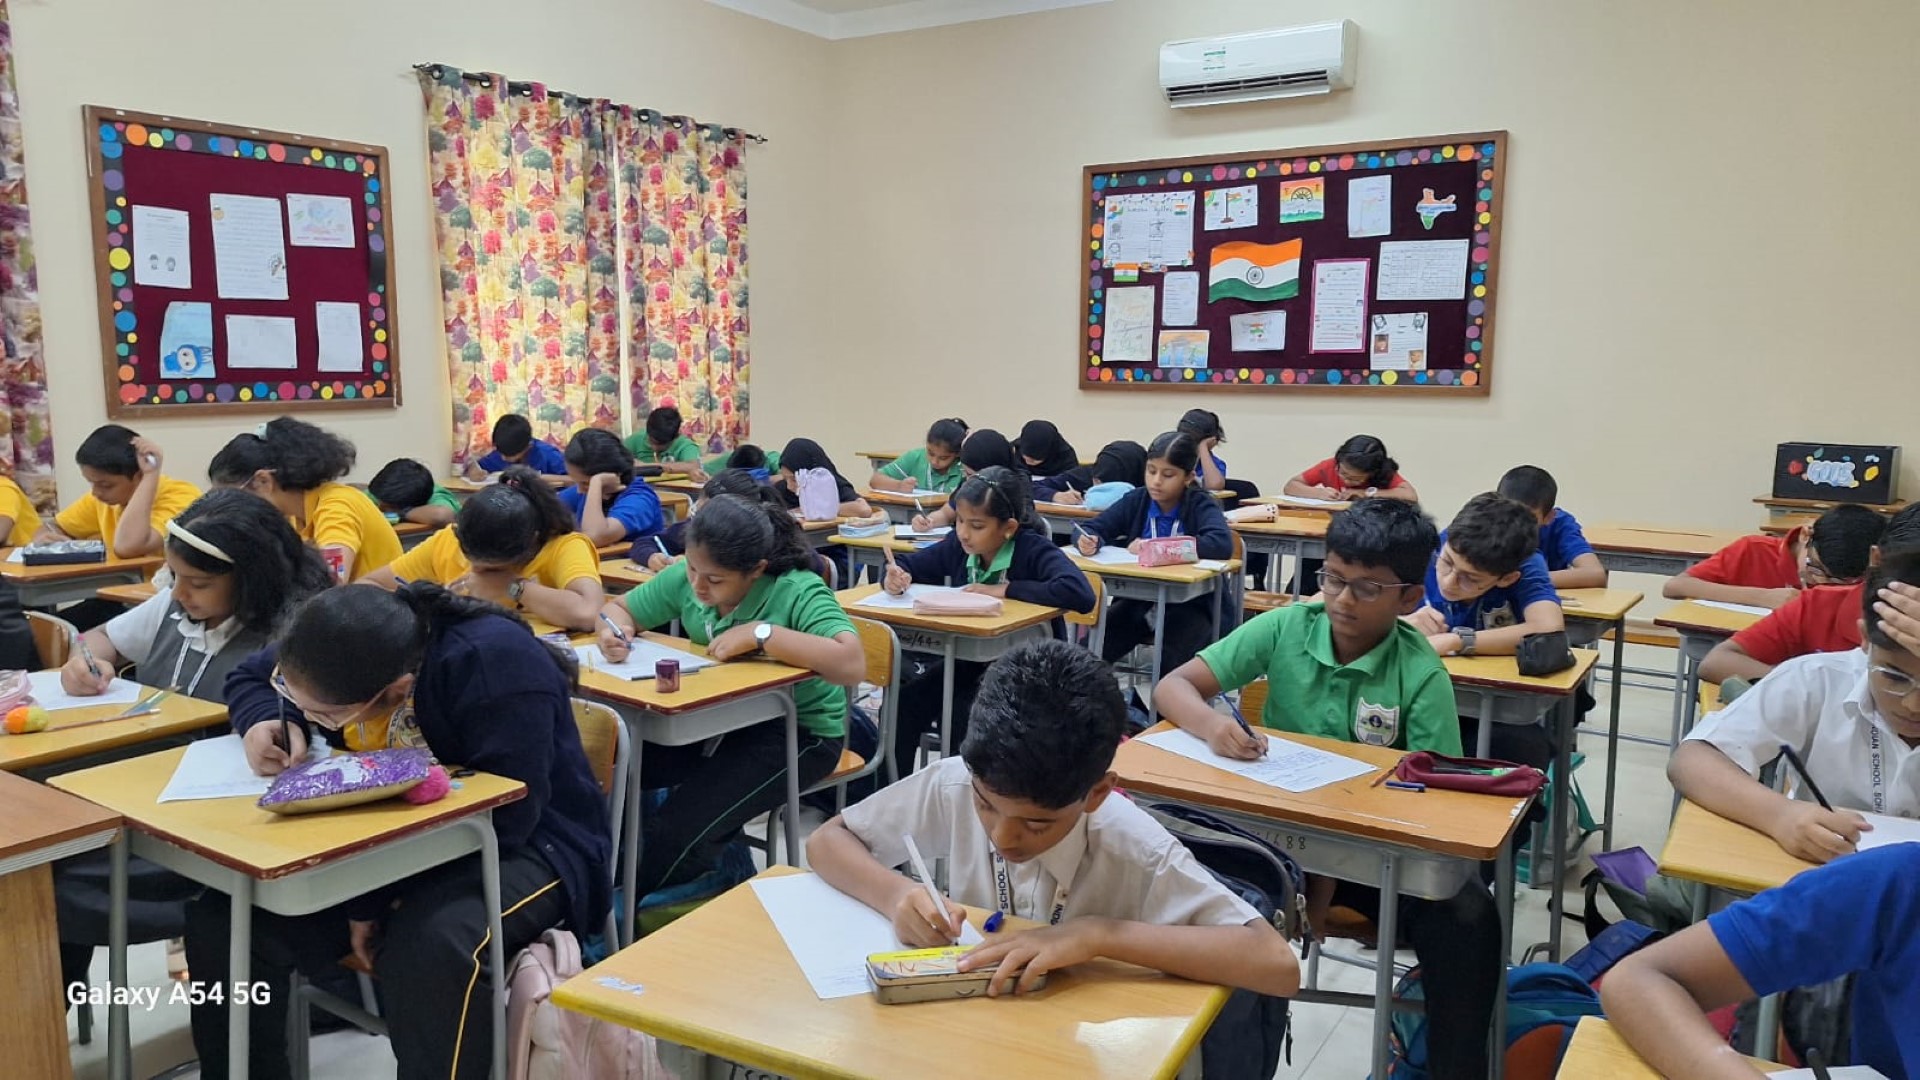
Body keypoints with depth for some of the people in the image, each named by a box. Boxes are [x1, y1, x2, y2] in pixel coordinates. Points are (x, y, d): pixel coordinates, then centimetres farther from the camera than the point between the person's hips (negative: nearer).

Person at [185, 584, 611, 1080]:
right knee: (224, 916, -10)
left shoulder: (497, 666, -31)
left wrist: (370, 895, -29)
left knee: (429, 947, -38)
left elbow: (502, 821, -30)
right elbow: (247, 677, 13)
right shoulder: (342, 646, -8)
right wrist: (269, 721, -11)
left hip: (522, 845, -6)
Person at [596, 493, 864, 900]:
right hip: (717, 718, 7)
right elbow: (618, 607, 11)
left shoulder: (798, 592, -22)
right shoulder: (686, 579, -5)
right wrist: (615, 628, -14)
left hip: (798, 732, -6)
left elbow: (852, 665, -36)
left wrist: (762, 633, -33)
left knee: (680, 827, -22)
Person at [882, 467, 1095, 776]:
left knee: (961, 718, -30)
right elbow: (907, 564, 11)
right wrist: (896, 576, -15)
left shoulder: (1033, 550, -18)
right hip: (969, 661, 6)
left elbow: (1081, 594, -35)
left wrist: (1006, 590, -28)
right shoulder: (959, 545, -1)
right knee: (901, 704, -14)